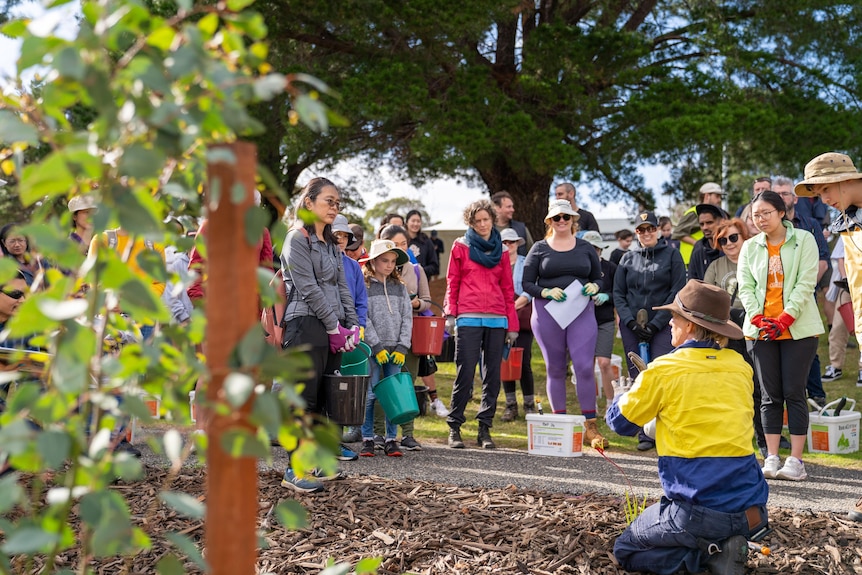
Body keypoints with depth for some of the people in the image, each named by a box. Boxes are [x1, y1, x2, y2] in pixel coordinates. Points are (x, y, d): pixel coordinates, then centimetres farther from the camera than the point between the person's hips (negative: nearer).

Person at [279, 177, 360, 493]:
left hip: (333, 330, 8)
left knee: (325, 397, 6)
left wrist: (352, 325, 5)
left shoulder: (331, 244, 20)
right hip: (306, 325, -8)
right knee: (305, 398, -8)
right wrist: (334, 327, -12)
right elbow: (309, 288, -12)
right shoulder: (297, 239, -5)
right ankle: (295, 469, -4)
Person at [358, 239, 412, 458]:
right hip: (372, 349, -3)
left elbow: (407, 317, 8)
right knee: (370, 395, -3)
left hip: (396, 349, 3)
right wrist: (376, 346, -10)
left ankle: (391, 440, 9)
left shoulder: (400, 287, 12)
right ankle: (367, 439, 6)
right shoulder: (364, 286, 0)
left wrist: (402, 346, -2)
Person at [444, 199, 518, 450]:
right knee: (465, 374, -6)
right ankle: (454, 427, 4)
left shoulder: (501, 250, 16)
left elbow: (508, 289, 14)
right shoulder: (461, 246, 9)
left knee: (492, 375, 4)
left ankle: (485, 429, 11)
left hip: (496, 319, 3)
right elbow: (452, 283, 7)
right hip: (468, 319, -3)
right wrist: (450, 313, -5)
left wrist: (512, 325, 9)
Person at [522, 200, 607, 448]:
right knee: (556, 369, 5)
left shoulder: (585, 248, 11)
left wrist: (594, 287, -5)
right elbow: (527, 283, 5)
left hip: (582, 313, 0)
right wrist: (546, 292, -13)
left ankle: (590, 427, -4)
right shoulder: (539, 248, 7)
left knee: (585, 366, -11)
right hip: (547, 313, 0)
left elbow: (599, 277, 17)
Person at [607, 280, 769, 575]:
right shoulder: (740, 367, 5)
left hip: (699, 511, -6)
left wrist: (623, 396, 25)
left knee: (625, 550, 17)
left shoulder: (664, 370, -10)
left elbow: (620, 422, 2)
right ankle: (725, 547, 5)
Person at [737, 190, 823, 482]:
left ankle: (796, 461, -2)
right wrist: (758, 319, -10)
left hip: (798, 329, -3)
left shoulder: (803, 240, 2)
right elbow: (745, 287, 5)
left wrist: (785, 319, -14)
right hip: (760, 329, 3)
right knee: (770, 395, 3)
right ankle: (772, 459, 6)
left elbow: (806, 283, -6)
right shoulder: (750, 247, 11)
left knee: (794, 392, -5)